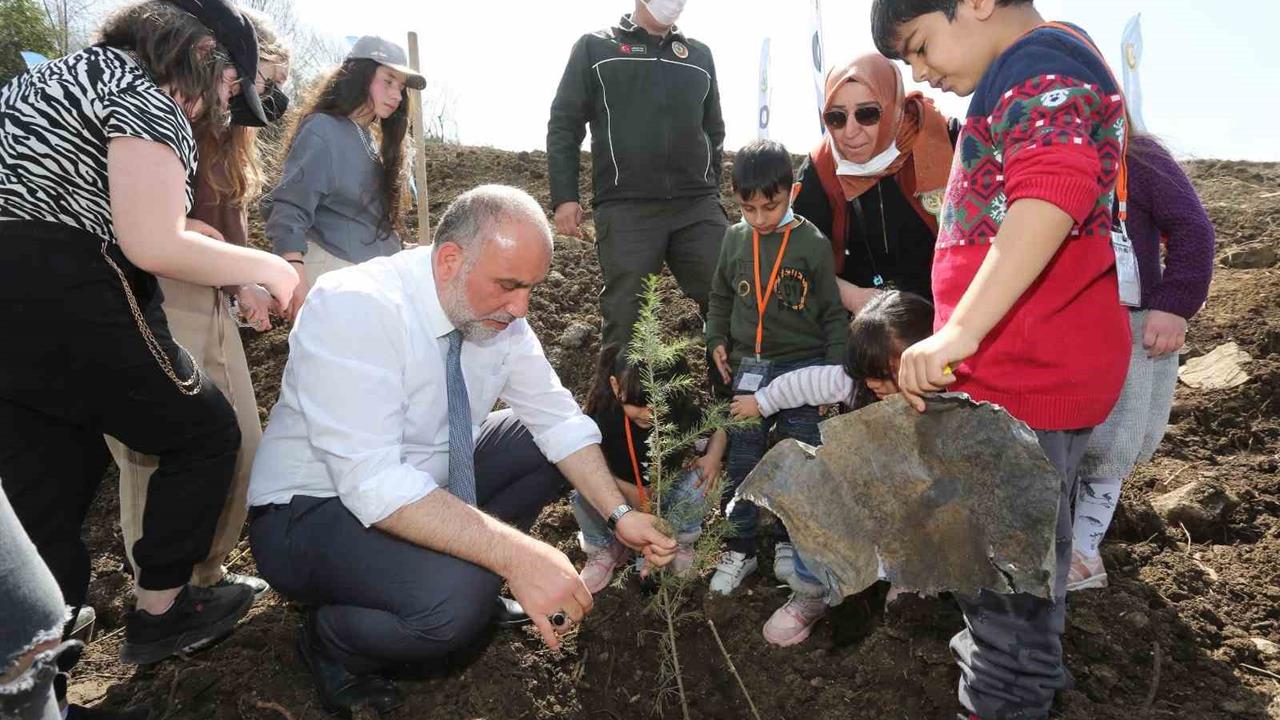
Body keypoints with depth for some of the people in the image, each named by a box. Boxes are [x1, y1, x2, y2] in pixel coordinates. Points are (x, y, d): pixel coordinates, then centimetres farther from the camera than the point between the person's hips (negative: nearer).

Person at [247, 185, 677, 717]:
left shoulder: (498, 314, -9)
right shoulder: (354, 308, -29)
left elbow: (558, 418, -3)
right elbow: (373, 484, -37)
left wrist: (618, 513, -15)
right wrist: (517, 556, -41)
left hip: (430, 482, 7)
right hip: (315, 510, -7)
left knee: (554, 445, -3)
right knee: (455, 598, -32)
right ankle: (332, 641, -1)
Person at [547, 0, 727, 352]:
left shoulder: (700, 55, 19)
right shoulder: (594, 48, 10)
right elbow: (564, 125, 6)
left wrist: (712, 193, 15)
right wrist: (564, 197, -4)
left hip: (697, 207, 3)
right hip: (626, 208, -3)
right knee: (623, 313, -2)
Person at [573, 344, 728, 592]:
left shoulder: (682, 413, -25)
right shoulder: (600, 414, -30)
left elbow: (717, 428, -5)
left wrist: (714, 456, -25)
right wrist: (628, 491, -33)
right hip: (620, 501, -1)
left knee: (701, 479, -27)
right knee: (585, 494, -31)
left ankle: (680, 542, 5)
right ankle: (604, 550, 1)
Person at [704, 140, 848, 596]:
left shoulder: (812, 243, -7)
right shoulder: (735, 239, 4)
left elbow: (833, 312, -3)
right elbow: (720, 296, 17)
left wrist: (837, 366, -6)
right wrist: (717, 341, 7)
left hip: (802, 365, -3)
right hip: (748, 367, 4)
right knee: (742, 460, 8)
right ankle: (739, 549, 21)